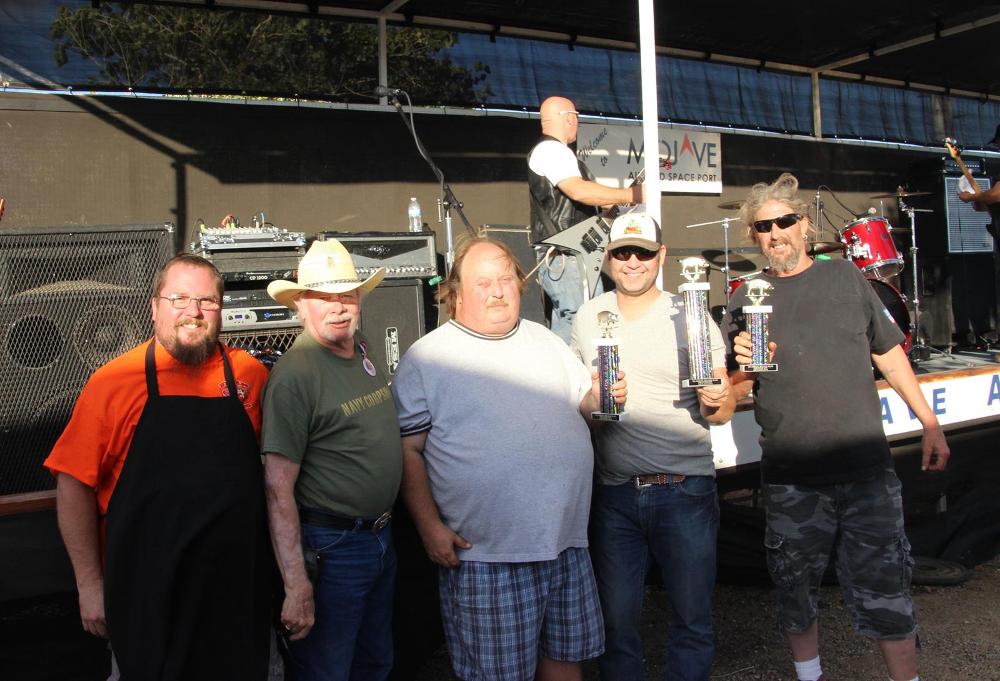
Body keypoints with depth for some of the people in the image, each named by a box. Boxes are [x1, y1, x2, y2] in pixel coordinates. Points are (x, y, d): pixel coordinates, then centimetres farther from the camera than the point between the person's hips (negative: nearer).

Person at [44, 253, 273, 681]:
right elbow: (74, 485, -3)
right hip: (148, 595, -2)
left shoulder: (250, 374, 0)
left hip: (239, 586, 3)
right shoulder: (112, 382, -7)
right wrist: (89, 583, -5)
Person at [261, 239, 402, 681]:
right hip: (331, 547, -8)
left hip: (380, 537, 8)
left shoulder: (363, 353, 6)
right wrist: (297, 586, -26)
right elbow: (278, 488, -22)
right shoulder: (293, 374, -20)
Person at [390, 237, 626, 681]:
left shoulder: (545, 341, 13)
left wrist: (604, 394, -2)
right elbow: (409, 449, -5)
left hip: (566, 542, 5)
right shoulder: (425, 358, -4)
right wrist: (430, 527, -11)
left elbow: (583, 401, 20)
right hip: (486, 556, -5)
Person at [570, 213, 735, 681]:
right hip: (614, 491, 2)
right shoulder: (587, 317, 7)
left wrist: (715, 402, -23)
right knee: (616, 619, 12)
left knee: (692, 618, 11)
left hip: (685, 489, -2)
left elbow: (722, 410, -1)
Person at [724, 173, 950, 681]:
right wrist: (744, 369, -18)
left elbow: (889, 353, 13)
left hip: (867, 468, 1)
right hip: (790, 479, 0)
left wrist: (930, 424, 11)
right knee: (796, 590, 12)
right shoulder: (745, 300, 2)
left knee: (886, 591, 7)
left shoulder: (845, 276, 7)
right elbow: (733, 396, 3)